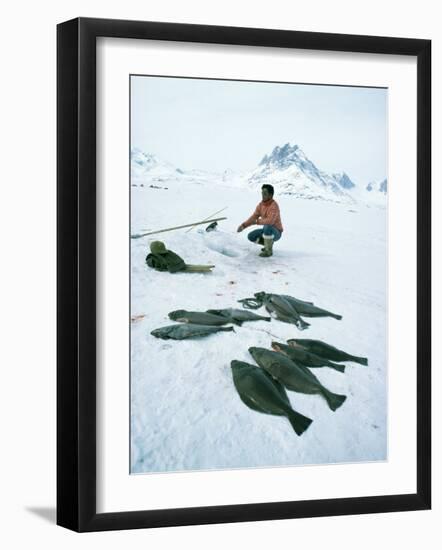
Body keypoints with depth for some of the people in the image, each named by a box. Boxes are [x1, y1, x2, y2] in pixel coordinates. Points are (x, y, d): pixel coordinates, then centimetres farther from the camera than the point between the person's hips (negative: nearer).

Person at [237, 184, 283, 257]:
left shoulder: (274, 205, -25)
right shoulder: (261, 205, -1)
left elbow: (270, 221, -39)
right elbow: (253, 218, -1)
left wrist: (257, 221, -28)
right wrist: (243, 226, -16)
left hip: (276, 233, -8)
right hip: (267, 231, 8)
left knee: (267, 227, -39)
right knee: (250, 236, -7)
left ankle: (268, 250, -20)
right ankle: (269, 243, 12)